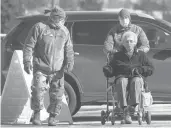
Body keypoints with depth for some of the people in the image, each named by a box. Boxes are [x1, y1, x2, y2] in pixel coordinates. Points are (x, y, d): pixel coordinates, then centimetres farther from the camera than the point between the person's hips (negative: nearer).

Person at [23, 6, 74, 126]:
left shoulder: (64, 31, 11)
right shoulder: (39, 28, -3)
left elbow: (69, 49, 18)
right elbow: (29, 46, -2)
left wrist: (70, 62, 1)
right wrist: (27, 61, -11)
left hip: (58, 70, 4)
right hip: (41, 68, -4)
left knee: (57, 94, 0)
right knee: (38, 90, -14)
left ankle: (53, 116, 16)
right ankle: (37, 114, 7)